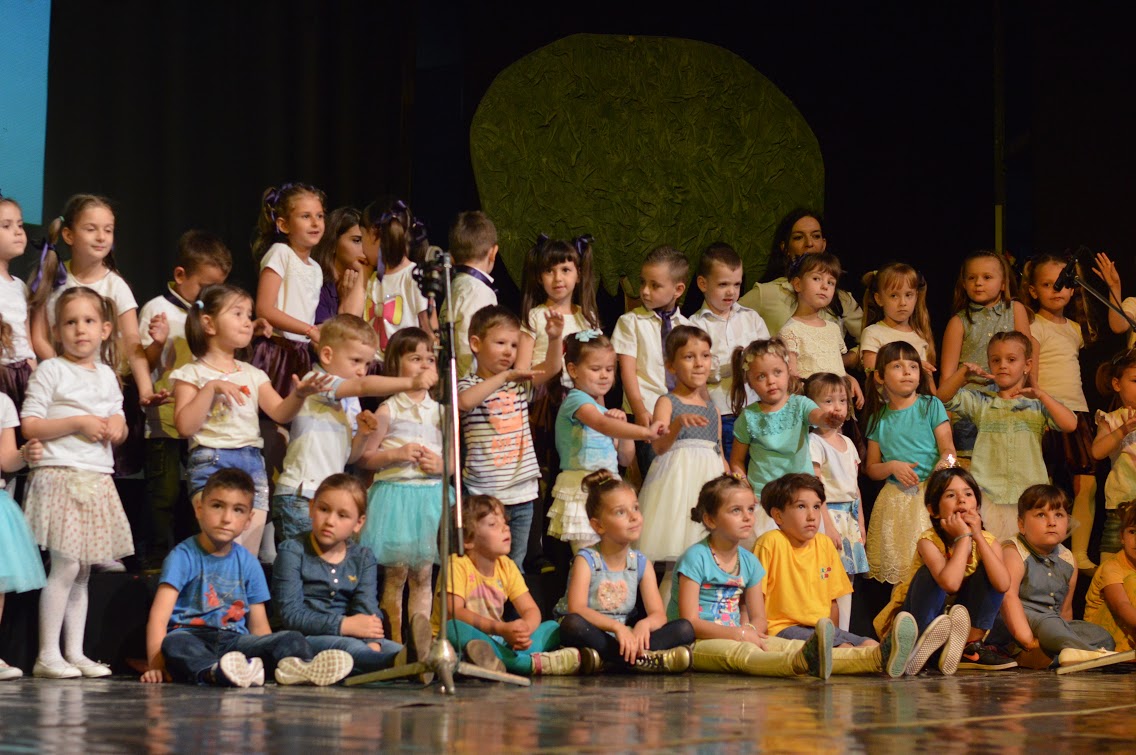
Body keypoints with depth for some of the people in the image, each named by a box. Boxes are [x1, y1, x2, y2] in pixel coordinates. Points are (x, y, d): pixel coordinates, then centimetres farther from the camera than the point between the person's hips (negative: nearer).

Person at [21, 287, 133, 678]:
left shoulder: (107, 375, 15)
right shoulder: (50, 371, -4)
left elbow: (119, 432, 24)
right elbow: (29, 426, -9)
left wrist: (117, 424, 0)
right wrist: (78, 423, -15)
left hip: (98, 481, 6)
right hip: (59, 477, -6)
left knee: (82, 571, 8)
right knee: (66, 566, -12)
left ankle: (75, 653, 11)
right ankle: (48, 655, -7)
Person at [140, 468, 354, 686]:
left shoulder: (248, 563, 15)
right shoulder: (183, 556, 1)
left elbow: (259, 627, 15)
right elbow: (159, 617, -9)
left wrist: (270, 656, -6)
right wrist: (155, 665, -23)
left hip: (234, 641, 4)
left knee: (293, 640, -18)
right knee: (173, 644, -38)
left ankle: (292, 667, -54)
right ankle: (216, 671, -68)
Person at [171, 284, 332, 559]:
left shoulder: (253, 374, 17)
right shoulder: (192, 374, 1)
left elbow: (280, 413, 5)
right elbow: (185, 426, -9)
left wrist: (298, 395, -14)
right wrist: (211, 388, -16)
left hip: (252, 462, 5)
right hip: (211, 462, -5)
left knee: (248, 555, 4)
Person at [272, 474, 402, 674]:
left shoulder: (363, 558, 13)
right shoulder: (292, 551, -1)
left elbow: (367, 610, -2)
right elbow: (291, 615, -11)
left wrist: (372, 643, -24)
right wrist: (345, 625, -19)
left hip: (351, 636, 7)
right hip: (305, 638, -7)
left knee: (395, 649, -21)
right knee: (352, 648, -36)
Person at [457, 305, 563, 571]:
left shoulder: (520, 384, 13)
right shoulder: (469, 384, -4)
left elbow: (551, 368, 1)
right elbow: (465, 401, -27)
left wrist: (555, 338, -17)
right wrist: (505, 375, -28)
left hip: (522, 493, 5)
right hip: (484, 494, -5)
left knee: (515, 565, 11)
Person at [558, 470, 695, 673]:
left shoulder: (641, 563, 9)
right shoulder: (587, 559, -4)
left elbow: (659, 615, -1)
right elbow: (576, 609, -20)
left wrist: (644, 624, -26)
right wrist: (616, 627, -34)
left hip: (625, 640, 5)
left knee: (684, 629, -14)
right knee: (572, 624, -37)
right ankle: (642, 658, -36)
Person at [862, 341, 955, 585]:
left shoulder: (931, 406, 3)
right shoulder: (879, 418, 9)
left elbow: (948, 449, -3)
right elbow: (871, 468, 12)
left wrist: (943, 464, -25)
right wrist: (893, 467, -9)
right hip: (895, 499, 2)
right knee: (896, 565, -1)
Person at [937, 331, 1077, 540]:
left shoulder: (1038, 405, 9)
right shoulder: (981, 404, 12)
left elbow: (1070, 425, -4)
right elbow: (944, 396, 3)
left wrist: (1042, 395, -10)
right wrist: (965, 373, -12)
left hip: (1029, 497, 0)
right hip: (988, 497, 0)